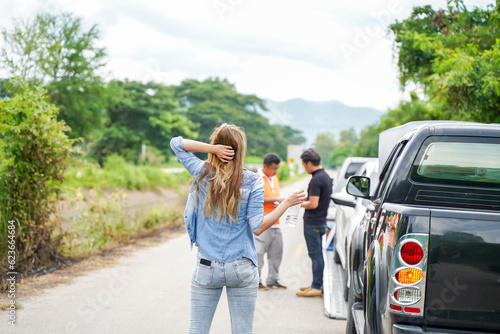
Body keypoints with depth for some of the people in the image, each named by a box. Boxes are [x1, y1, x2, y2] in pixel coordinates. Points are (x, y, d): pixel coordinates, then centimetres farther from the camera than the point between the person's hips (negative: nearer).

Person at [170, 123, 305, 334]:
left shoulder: (203, 174, -2)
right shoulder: (252, 182, -7)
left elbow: (176, 143, 10)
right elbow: (257, 228, -10)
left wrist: (212, 148, -4)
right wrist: (286, 204, -1)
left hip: (206, 268, 1)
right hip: (242, 269, -1)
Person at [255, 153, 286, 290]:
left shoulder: (275, 178, 17)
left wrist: (282, 202, 8)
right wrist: (276, 199, -18)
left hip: (275, 223, 8)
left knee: (276, 253, 9)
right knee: (258, 253, -5)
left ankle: (273, 280, 18)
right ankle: (256, 281, 3)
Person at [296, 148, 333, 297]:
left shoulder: (316, 180, -20)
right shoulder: (326, 176, 11)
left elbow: (313, 204, -23)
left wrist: (300, 204, -8)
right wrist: (305, 201, 17)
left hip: (312, 222, -10)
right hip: (321, 221, 10)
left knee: (315, 255, -4)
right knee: (318, 254, 15)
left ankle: (316, 287, 1)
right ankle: (318, 284, 23)